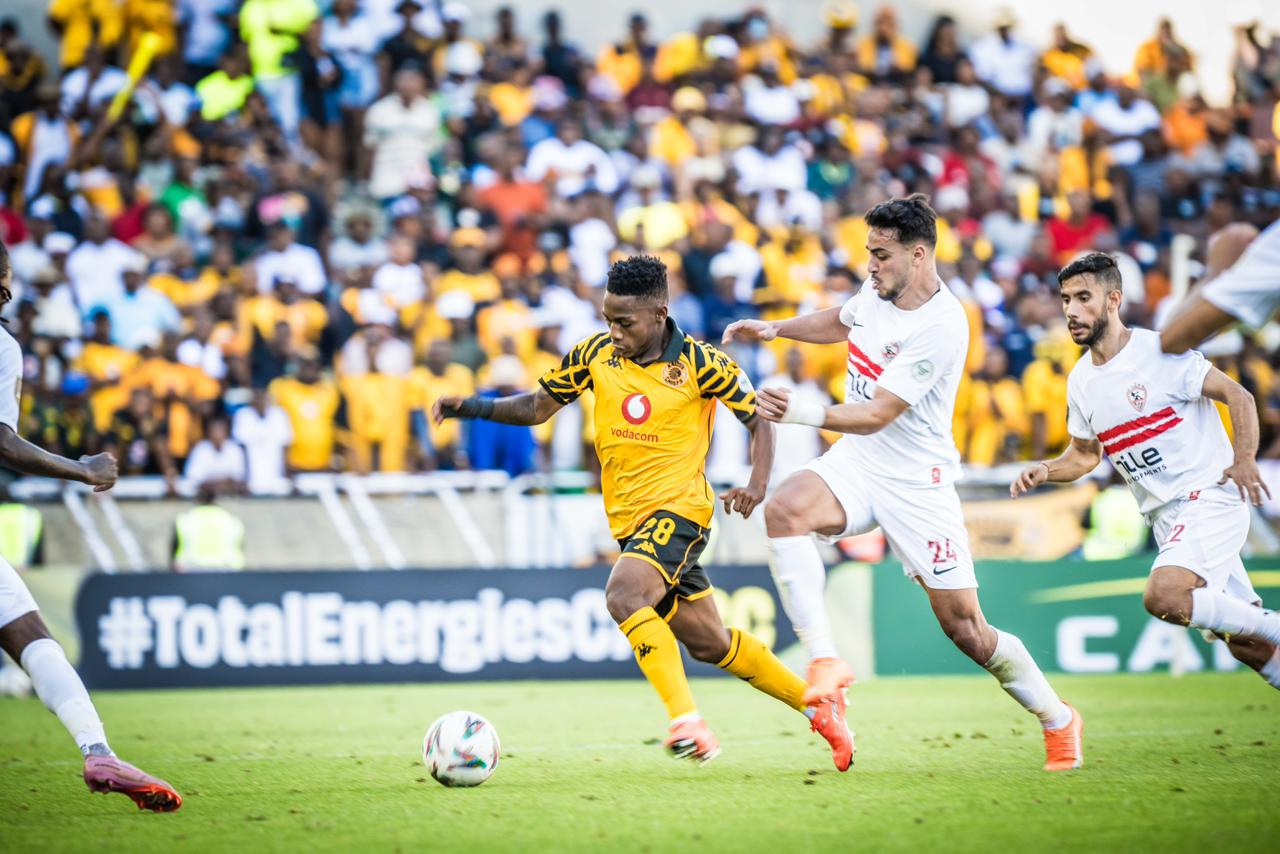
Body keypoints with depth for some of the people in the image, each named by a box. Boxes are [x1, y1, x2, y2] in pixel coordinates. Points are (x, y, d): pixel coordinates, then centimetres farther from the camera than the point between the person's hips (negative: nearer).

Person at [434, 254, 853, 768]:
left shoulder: (699, 363, -10)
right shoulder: (596, 354, 3)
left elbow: (757, 417, 0)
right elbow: (537, 407, 11)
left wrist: (757, 484, -16)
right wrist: (473, 407, -4)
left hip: (678, 509, -6)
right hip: (628, 517, 6)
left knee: (623, 596, -31)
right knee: (709, 643, 11)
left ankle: (688, 721, -30)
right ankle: (819, 710, 25)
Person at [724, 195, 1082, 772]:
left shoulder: (942, 326, -23)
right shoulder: (878, 289, 1)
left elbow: (876, 415, -25)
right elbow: (841, 322, 28)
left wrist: (803, 414, -37)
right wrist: (775, 329, 16)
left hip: (916, 481, -6)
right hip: (856, 464, 6)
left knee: (964, 627, -3)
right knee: (784, 509, -28)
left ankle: (1058, 720, 21)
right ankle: (825, 663, -29)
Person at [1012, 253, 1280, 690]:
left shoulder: (1158, 351, -12)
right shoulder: (1080, 380, 8)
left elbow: (1238, 395, -12)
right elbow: (1085, 454, 22)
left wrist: (1244, 459, -26)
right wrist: (1045, 471, 2)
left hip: (1209, 495, -7)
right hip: (1165, 516, 7)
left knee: (1162, 596, -28)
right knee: (1244, 644, 6)